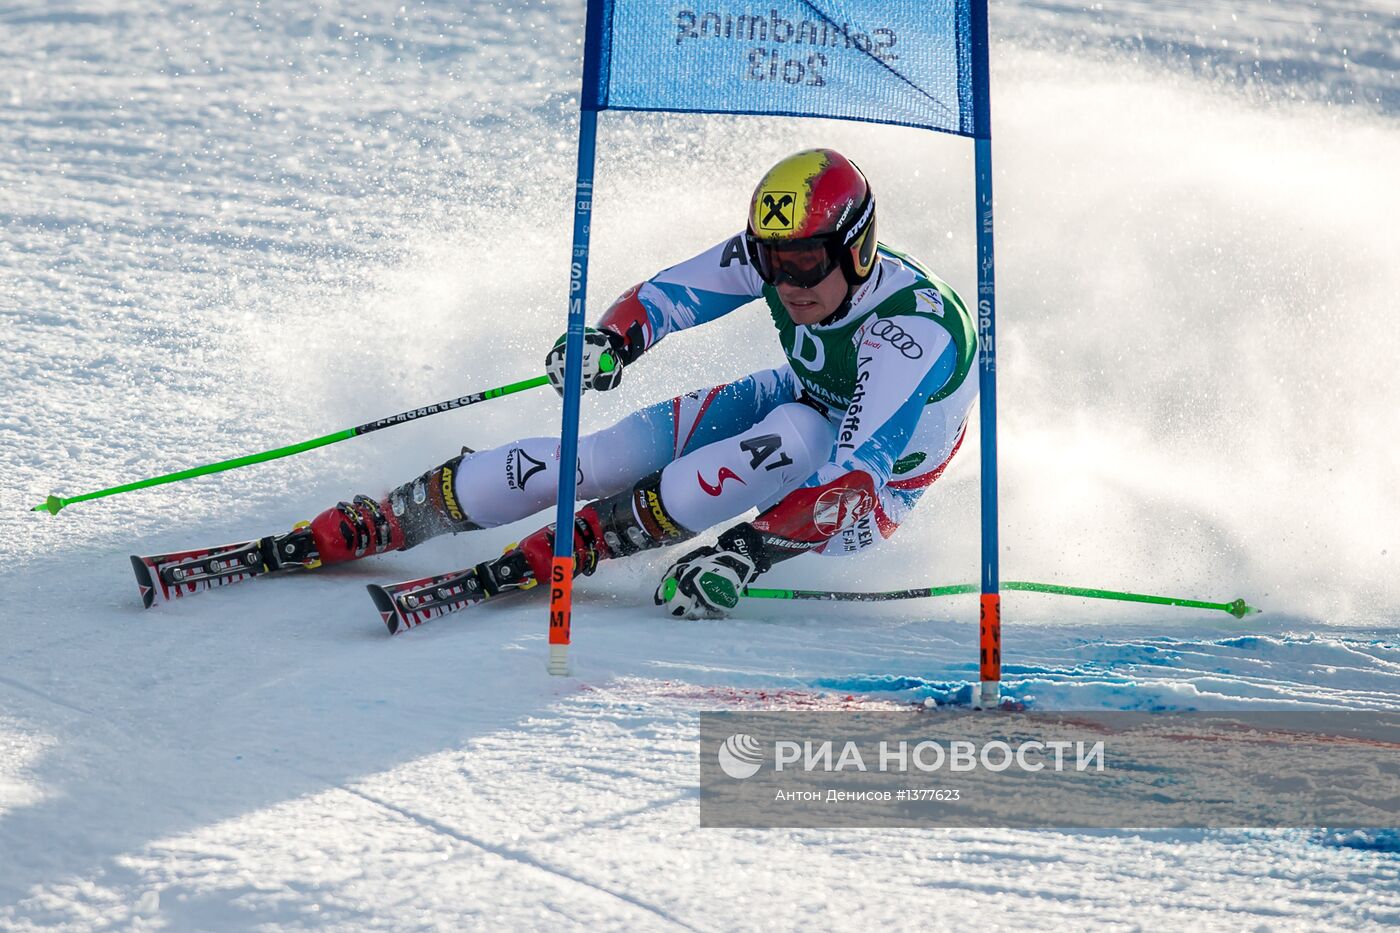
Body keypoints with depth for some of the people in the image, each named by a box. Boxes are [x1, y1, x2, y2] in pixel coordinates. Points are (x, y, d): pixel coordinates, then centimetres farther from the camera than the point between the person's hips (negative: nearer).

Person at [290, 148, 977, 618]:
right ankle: (381, 522, -10)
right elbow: (672, 293, -7)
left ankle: (584, 540, -30)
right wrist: (612, 340, -28)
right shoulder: (777, 251, -20)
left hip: (871, 490, -5)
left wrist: (751, 551, -54)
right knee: (620, 447, -17)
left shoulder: (916, 331, -38)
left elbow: (852, 480, -45)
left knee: (794, 437, -39)